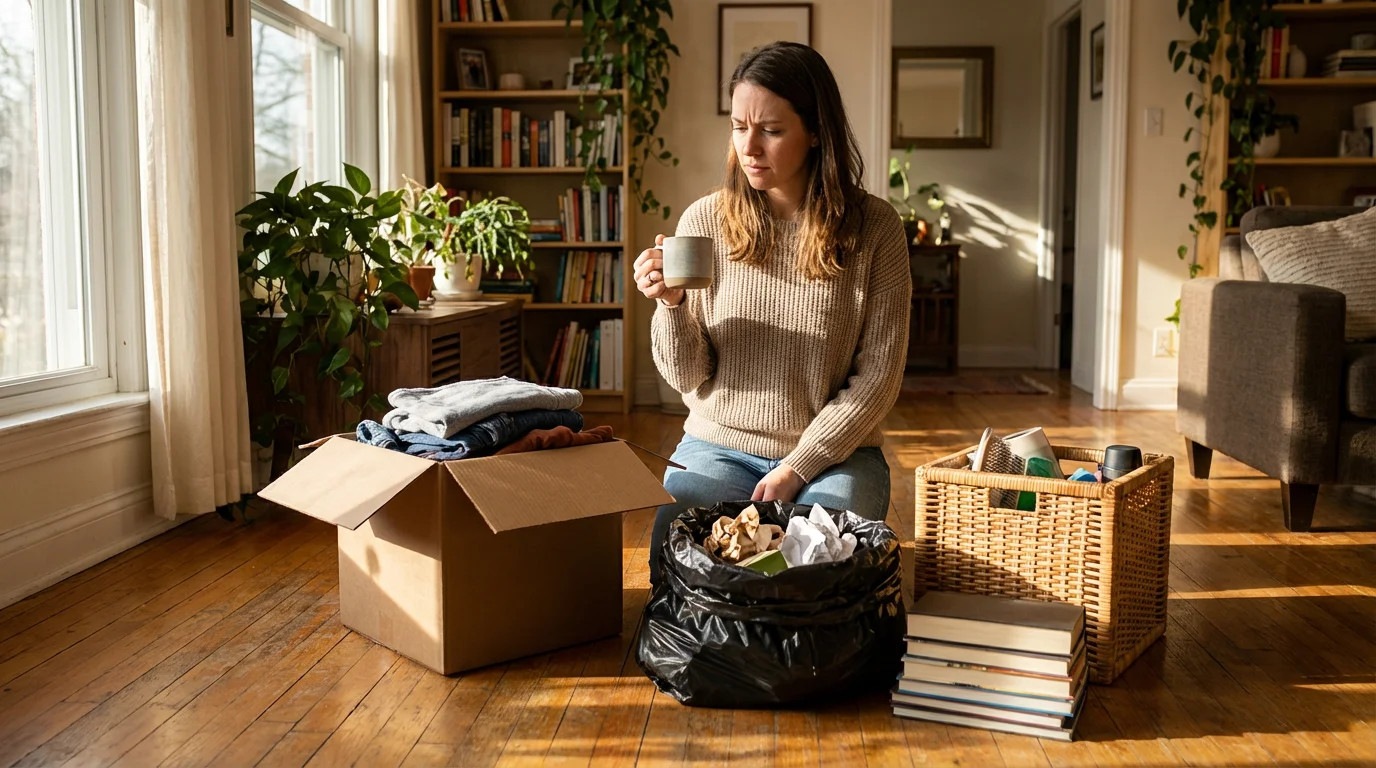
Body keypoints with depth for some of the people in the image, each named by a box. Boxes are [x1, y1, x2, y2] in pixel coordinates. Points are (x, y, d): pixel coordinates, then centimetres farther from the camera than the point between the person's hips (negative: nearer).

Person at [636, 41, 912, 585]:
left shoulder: (873, 227, -7)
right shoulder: (704, 221, -2)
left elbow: (878, 375, -7)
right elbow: (687, 375, 0)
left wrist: (798, 467, -13)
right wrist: (671, 305, -20)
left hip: (833, 453, -1)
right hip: (717, 447, 1)